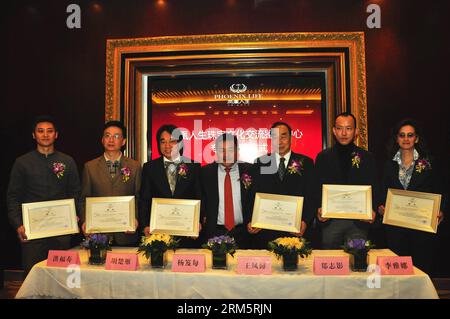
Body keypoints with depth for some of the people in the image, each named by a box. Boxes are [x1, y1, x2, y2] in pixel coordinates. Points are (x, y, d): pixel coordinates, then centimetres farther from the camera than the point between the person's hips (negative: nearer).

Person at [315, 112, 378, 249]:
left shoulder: (367, 158, 7)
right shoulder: (323, 157, 6)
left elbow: (374, 189, 6)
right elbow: (317, 188, 4)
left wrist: (372, 211, -10)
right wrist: (319, 209, -11)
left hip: (359, 221, 0)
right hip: (330, 221, 0)